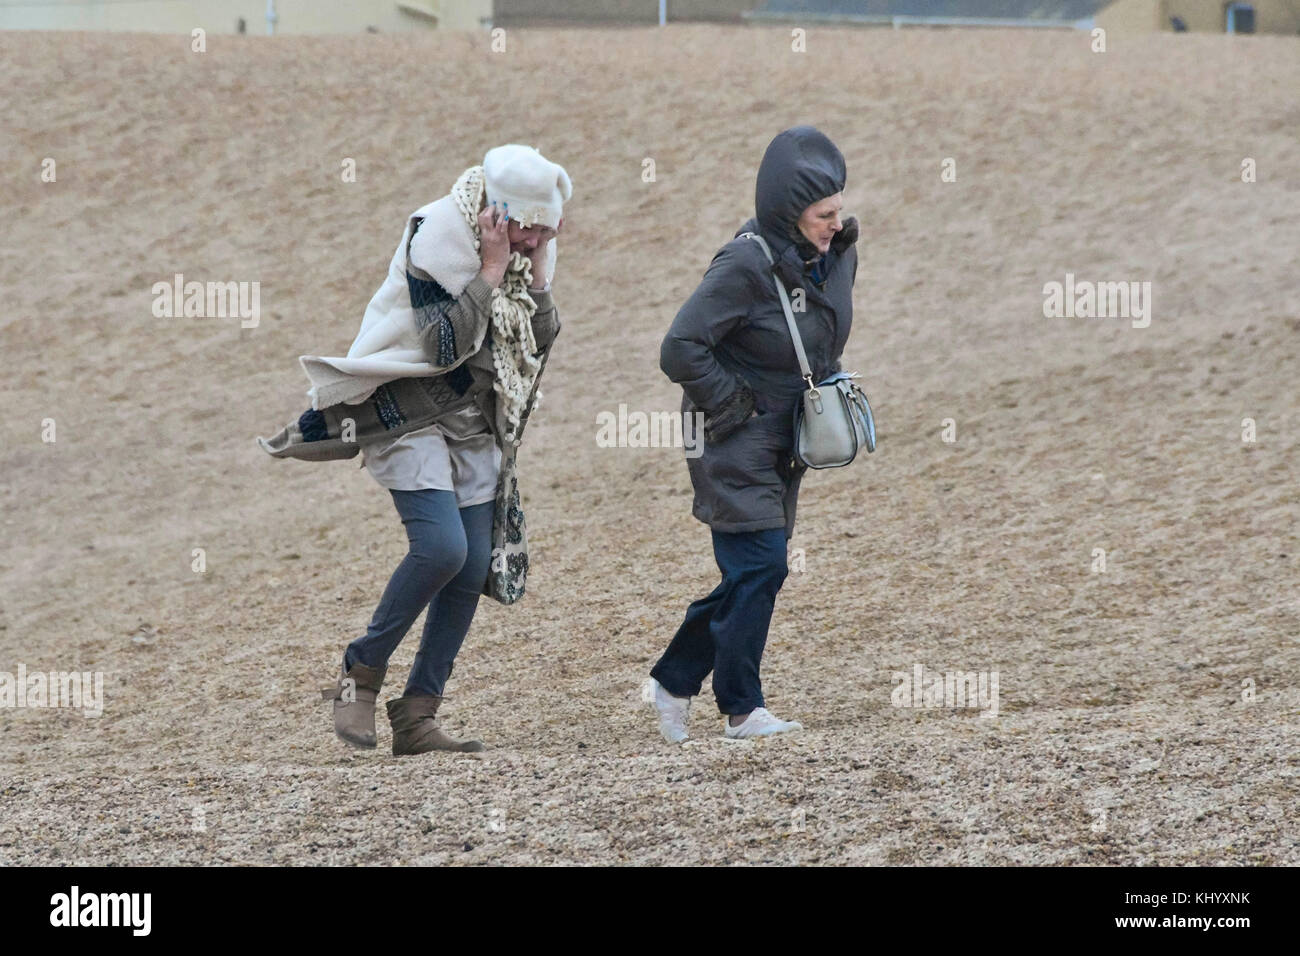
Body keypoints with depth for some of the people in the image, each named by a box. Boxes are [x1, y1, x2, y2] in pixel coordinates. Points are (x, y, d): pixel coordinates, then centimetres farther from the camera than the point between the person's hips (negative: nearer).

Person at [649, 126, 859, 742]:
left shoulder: (837, 254, 1)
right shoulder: (746, 266, -23)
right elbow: (681, 350, -26)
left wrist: (822, 389, 13)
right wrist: (733, 407, -19)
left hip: (783, 446, 8)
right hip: (735, 444, -8)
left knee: (752, 574, 11)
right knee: (759, 566, -12)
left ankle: (674, 681, 26)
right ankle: (742, 710, -3)